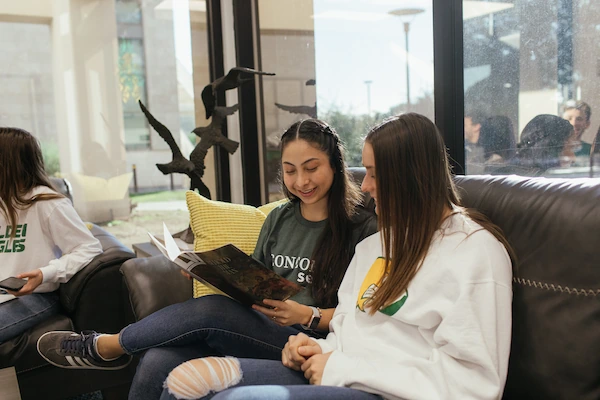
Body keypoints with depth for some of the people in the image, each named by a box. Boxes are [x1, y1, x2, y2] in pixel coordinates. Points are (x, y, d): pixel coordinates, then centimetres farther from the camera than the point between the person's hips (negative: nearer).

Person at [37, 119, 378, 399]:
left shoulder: (362, 227, -2)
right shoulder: (279, 219, 16)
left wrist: (307, 315, -18)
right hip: (255, 334, 5)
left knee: (210, 310, -28)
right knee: (158, 363, -24)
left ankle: (106, 346, -1)